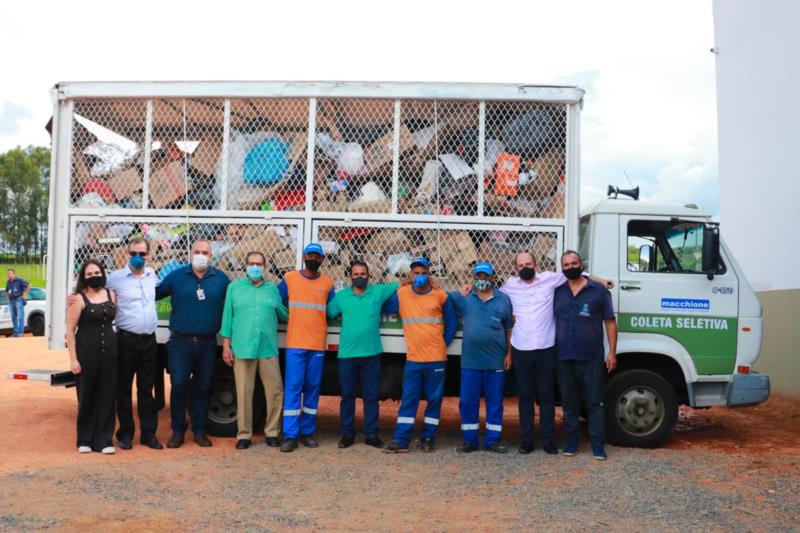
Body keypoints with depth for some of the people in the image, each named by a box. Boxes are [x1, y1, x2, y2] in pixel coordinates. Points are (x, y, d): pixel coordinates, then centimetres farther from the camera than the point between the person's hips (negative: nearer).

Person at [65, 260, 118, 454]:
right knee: (87, 396, 4)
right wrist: (73, 359, -12)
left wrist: (114, 347, 8)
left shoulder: (110, 294, 8)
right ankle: (85, 440, 18)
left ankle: (104, 440, 12)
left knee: (107, 396, 4)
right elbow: (70, 330, -7)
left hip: (109, 352, 4)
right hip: (86, 352, -3)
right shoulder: (79, 299, -5)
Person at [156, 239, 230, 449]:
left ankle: (200, 431, 20)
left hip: (207, 343, 1)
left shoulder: (221, 279, 6)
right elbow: (155, 293, 7)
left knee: (203, 387, 8)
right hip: (180, 342, -1)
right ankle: (177, 431, 11)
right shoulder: (176, 276, 4)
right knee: (179, 385, -3)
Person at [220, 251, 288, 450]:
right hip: (242, 349, -1)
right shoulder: (234, 287, 10)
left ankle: (272, 432, 15)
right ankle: (244, 434, 14)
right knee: (244, 394, 2)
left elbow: (284, 315, 19)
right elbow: (227, 316, 7)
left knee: (275, 391, 0)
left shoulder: (273, 288, 13)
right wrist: (226, 346, 2)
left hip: (268, 349, 1)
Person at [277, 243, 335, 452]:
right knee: (293, 388, -5)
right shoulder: (289, 279, 4)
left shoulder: (327, 283, 7)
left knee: (313, 388, 6)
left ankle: (307, 432, 16)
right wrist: (291, 318, 1)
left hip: (318, 345, 2)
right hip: (295, 344, -2)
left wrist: (317, 321, -2)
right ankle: (290, 435, -2)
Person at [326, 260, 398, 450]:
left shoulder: (379, 291, 4)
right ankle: (347, 434, 17)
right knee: (347, 395, 7)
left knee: (372, 396, 5)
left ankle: (371, 434, 14)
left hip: (371, 354, 0)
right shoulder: (341, 296, 6)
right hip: (347, 354, 0)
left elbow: (400, 284, 8)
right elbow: (327, 313, 8)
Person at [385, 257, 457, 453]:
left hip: (436, 358, 0)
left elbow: (452, 322, 9)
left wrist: (444, 343, 5)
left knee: (434, 400, 7)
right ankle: (400, 440, 3)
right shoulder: (401, 294, 3)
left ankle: (428, 438, 17)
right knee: (408, 400, 1)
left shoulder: (440, 296, 1)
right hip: (413, 359, 0)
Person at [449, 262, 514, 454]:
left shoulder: (503, 299, 5)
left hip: (496, 361, 0)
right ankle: (470, 440, 16)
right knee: (467, 402, 5)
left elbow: (509, 330, 7)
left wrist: (509, 354, 3)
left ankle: (492, 440, 18)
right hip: (470, 361, 0)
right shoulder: (463, 297, 4)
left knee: (495, 402, 7)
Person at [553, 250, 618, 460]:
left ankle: (598, 446, 5)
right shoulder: (557, 292, 10)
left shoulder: (599, 290, 3)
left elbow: (610, 323, 3)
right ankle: (570, 443, 19)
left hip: (592, 359, -3)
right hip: (564, 358, 3)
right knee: (569, 403, 10)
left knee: (595, 403, 0)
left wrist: (612, 353, -4)